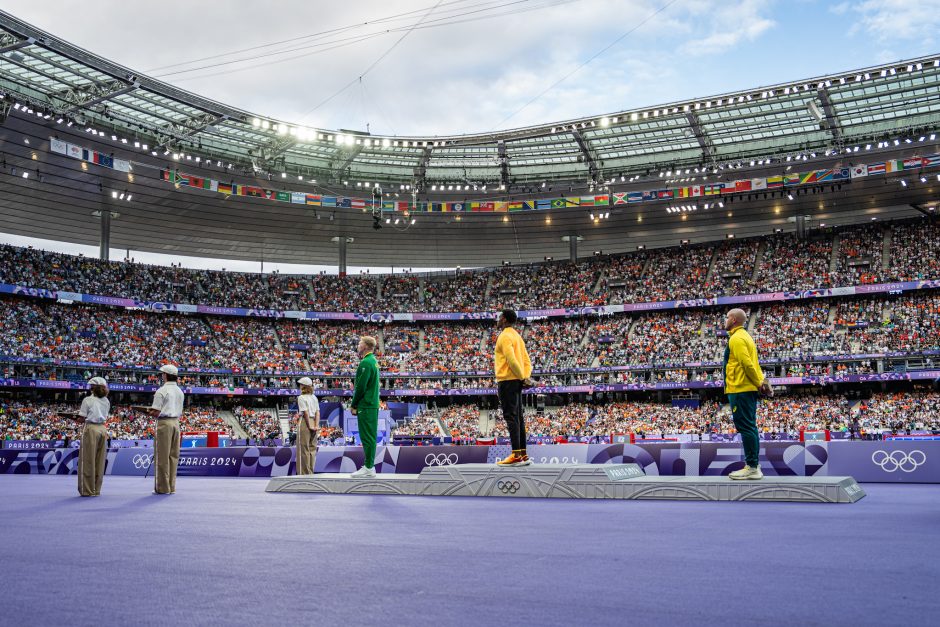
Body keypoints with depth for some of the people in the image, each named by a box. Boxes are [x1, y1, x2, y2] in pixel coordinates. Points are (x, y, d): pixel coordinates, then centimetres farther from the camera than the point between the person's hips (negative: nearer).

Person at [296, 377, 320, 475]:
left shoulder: (301, 398, -8)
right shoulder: (314, 397, 11)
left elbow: (306, 413, -16)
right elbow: (317, 412, 2)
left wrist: (309, 426, -12)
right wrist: (316, 425, -4)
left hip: (305, 422, -6)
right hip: (313, 422, 6)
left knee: (304, 448, 0)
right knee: (312, 448, 11)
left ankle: (305, 472, 3)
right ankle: (311, 471, 16)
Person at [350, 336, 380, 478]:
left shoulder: (366, 363, -15)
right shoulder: (373, 361, 16)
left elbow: (360, 387, -18)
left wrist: (354, 405, -8)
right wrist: (356, 404, 17)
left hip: (366, 406, -10)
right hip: (373, 404, 10)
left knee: (367, 437, -7)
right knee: (370, 436, 12)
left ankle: (368, 468, -5)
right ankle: (370, 465, 18)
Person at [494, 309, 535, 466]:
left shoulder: (504, 336, -10)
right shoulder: (517, 336, 19)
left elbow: (512, 360, -20)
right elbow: (526, 361, 16)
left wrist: (523, 378, -14)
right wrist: (526, 377, 3)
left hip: (507, 380, -9)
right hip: (517, 381, 9)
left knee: (510, 417, -10)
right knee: (518, 417, 10)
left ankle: (516, 456, -13)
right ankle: (523, 455, 11)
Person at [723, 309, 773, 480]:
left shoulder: (736, 339, -12)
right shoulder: (745, 336, 20)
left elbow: (747, 364, -19)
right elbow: (753, 363, 18)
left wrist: (759, 384, -13)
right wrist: (762, 381, 12)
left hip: (739, 390, -10)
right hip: (749, 389, 10)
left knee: (745, 427, -9)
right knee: (749, 427, 10)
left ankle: (752, 467, -8)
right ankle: (754, 466, 13)